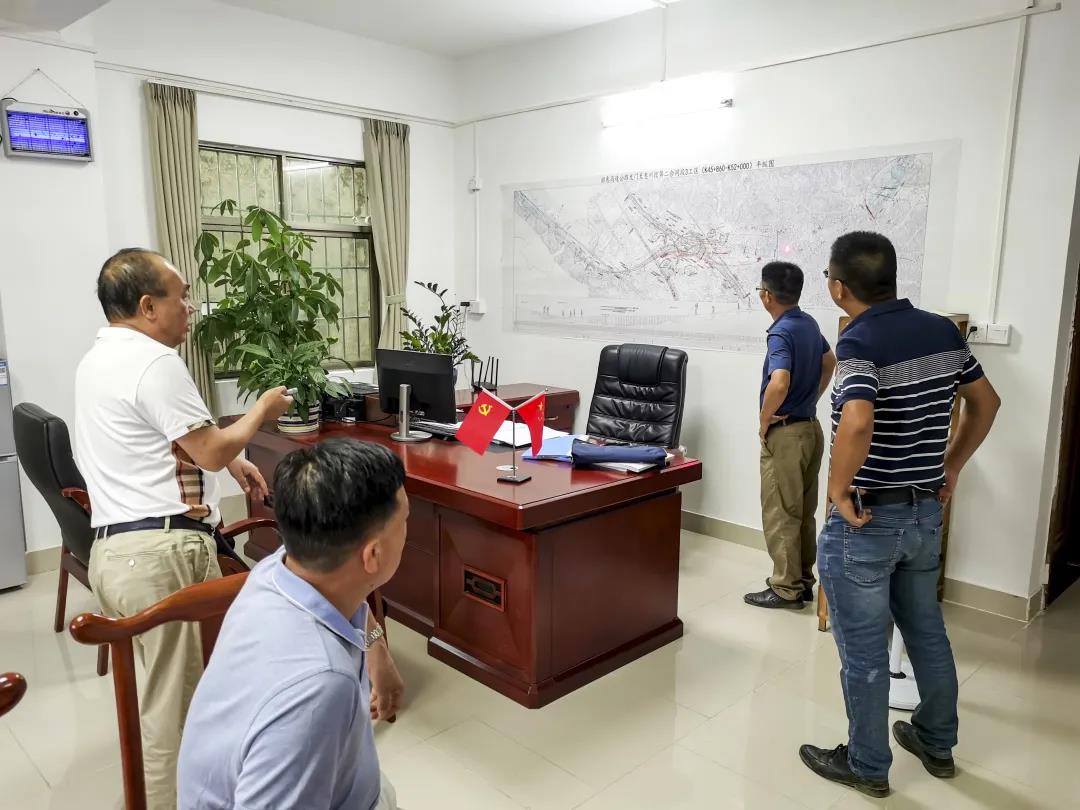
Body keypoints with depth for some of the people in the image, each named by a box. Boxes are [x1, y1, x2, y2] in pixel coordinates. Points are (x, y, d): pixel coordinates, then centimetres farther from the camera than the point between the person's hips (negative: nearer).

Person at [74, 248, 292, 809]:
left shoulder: (99, 358, 18)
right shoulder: (154, 362, -16)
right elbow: (211, 451, -11)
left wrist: (230, 460, 22)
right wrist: (263, 409, 5)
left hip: (115, 547, 10)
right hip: (162, 550, -10)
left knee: (171, 688, 22)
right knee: (175, 702, 0)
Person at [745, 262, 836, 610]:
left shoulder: (781, 332, -20)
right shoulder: (809, 324, 8)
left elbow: (779, 384, -35)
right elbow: (829, 363, 25)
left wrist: (763, 421, -19)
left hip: (785, 433, -9)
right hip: (810, 427, 9)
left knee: (780, 514, 1)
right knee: (804, 512, 16)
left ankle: (786, 589, 9)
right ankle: (804, 580, 26)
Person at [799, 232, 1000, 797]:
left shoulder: (859, 342, -21)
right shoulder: (944, 331, 2)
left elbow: (857, 423, -38)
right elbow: (986, 403, 13)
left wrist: (838, 490, -23)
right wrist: (951, 467, 18)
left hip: (867, 520, -8)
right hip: (927, 512, 8)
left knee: (863, 651, 9)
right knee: (927, 631, 23)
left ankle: (868, 766, 26)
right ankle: (938, 744, 41)